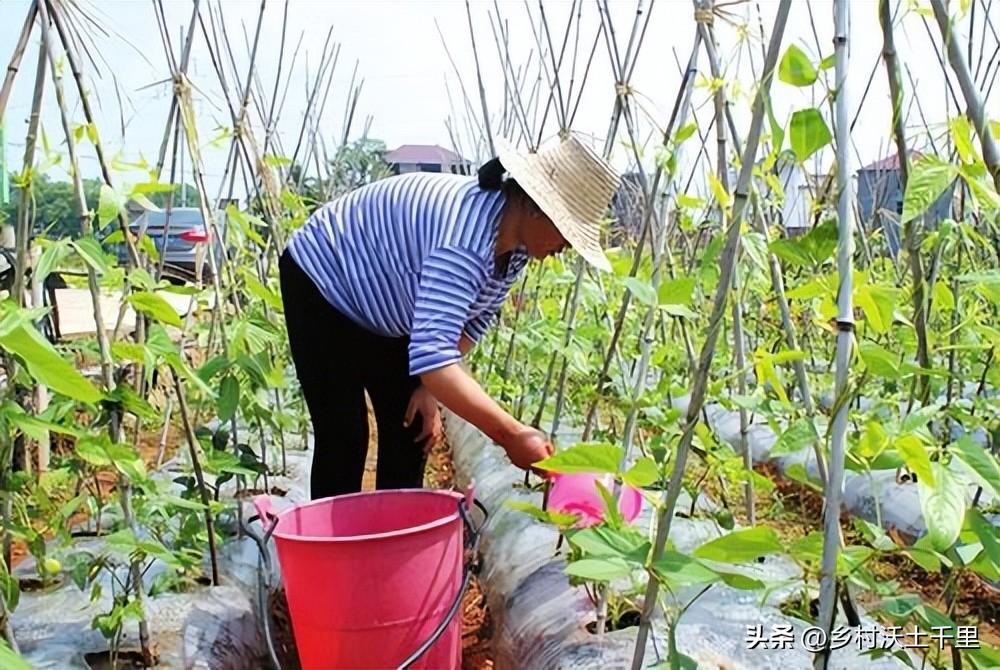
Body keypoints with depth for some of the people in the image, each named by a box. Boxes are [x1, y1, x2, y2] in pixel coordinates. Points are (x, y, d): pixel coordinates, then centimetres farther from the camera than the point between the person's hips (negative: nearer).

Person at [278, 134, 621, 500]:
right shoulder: (465, 240, -41)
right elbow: (432, 355, -49)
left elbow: (475, 318, 1)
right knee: (344, 435, -10)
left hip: (386, 309, 8)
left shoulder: (515, 238, -13)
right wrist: (510, 435, -50)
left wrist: (430, 388, -8)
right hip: (323, 284, -8)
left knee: (411, 430, 5)